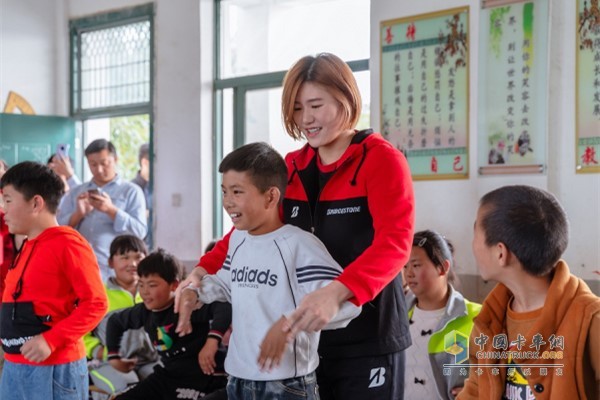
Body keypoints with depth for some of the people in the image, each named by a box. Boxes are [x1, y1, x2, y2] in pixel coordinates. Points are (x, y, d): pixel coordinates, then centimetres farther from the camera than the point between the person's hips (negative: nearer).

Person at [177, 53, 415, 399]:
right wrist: (202, 273, -9)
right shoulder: (291, 168, 9)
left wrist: (336, 292, -37)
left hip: (367, 338, -5)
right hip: (305, 336, 5)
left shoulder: (381, 159, -9)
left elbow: (394, 242, -21)